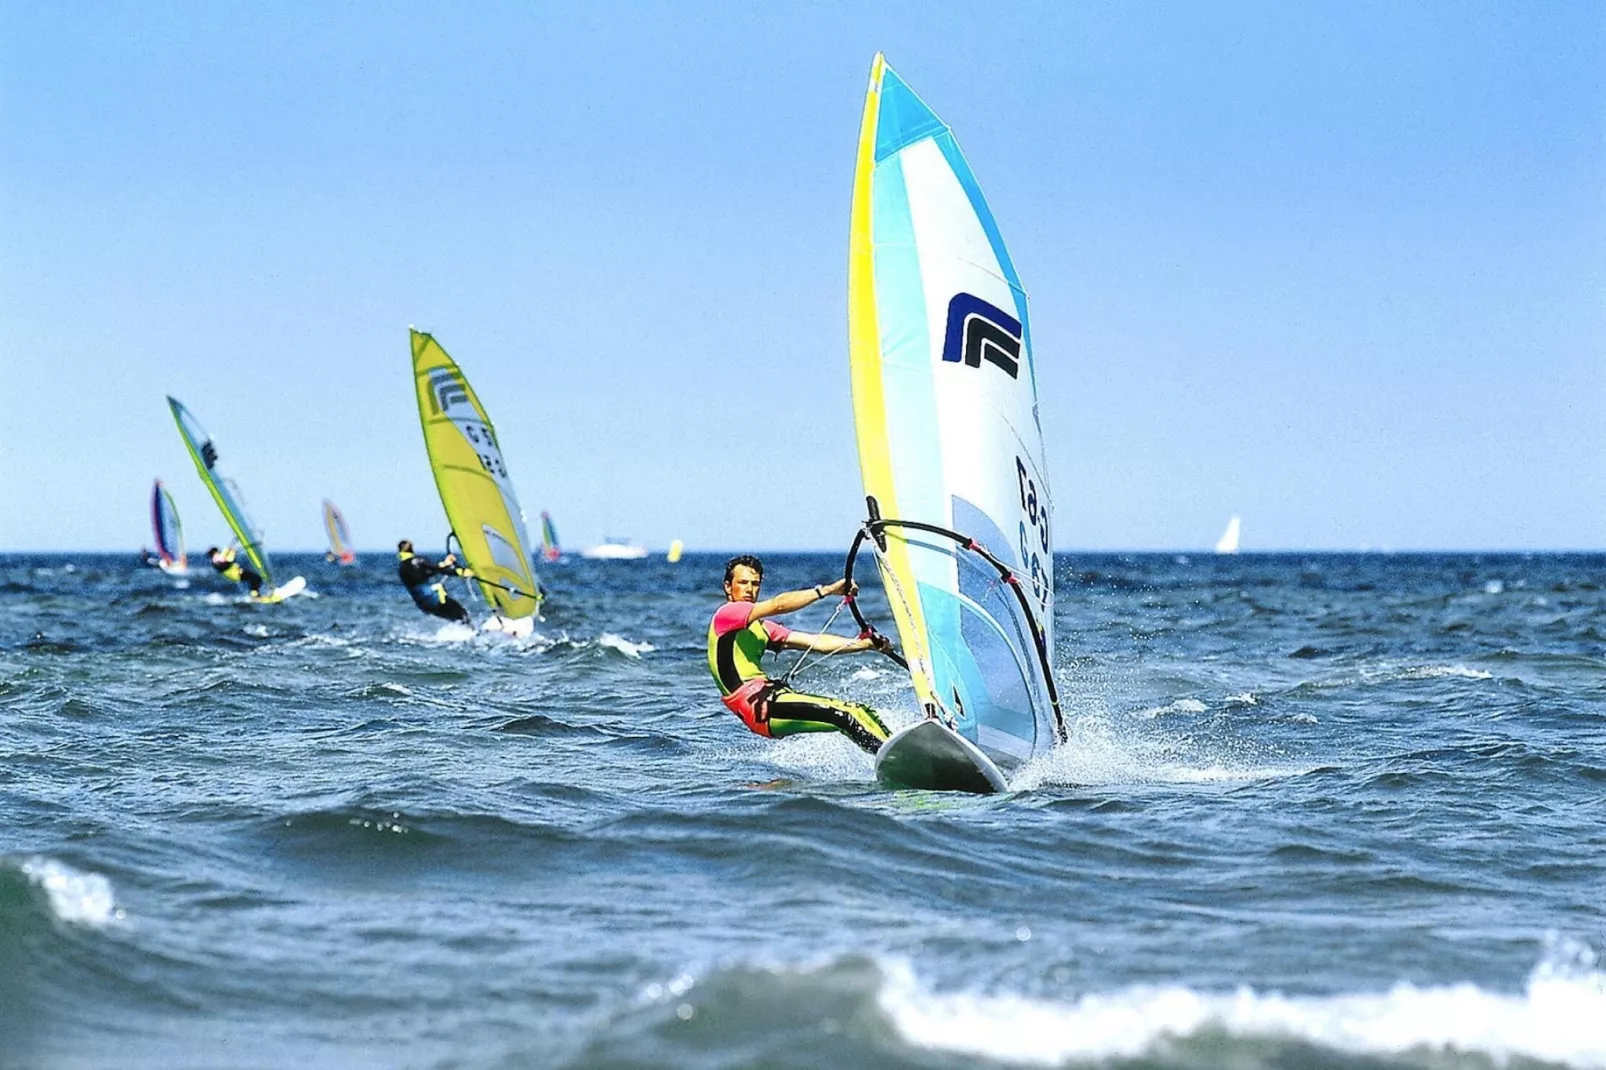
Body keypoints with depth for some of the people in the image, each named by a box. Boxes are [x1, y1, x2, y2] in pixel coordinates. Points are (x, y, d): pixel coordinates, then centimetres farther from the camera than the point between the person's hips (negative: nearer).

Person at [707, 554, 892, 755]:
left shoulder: (761, 628, 22)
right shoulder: (726, 614, -2)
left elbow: (815, 643, 16)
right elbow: (779, 605, -17)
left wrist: (867, 644, 6)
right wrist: (827, 590, -20)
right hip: (756, 704, -9)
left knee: (860, 714, 1)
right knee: (843, 715, -23)